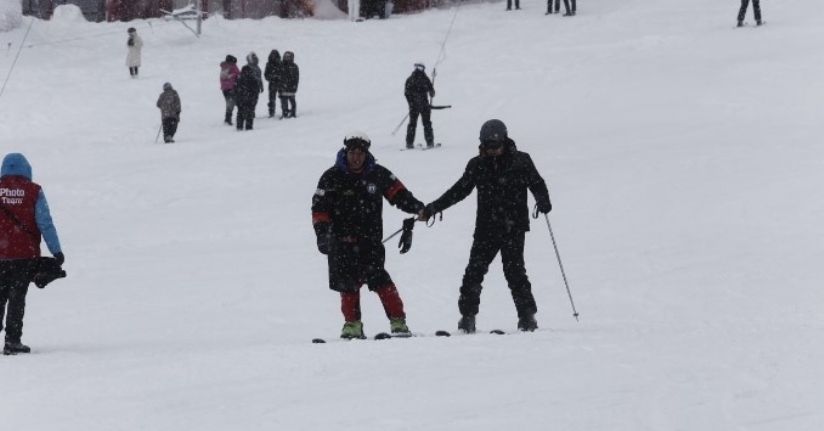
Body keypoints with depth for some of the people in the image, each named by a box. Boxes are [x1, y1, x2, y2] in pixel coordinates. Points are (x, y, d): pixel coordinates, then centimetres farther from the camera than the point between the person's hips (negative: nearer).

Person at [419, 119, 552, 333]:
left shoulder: (521, 161, 1)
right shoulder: (478, 165, 8)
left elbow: (537, 184, 3)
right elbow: (459, 190, 14)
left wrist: (543, 201, -18)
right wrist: (432, 208, 11)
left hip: (513, 228, -3)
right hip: (486, 228, 3)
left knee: (514, 270, -10)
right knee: (474, 271, -4)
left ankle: (527, 316, -2)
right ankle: (468, 317, 2)